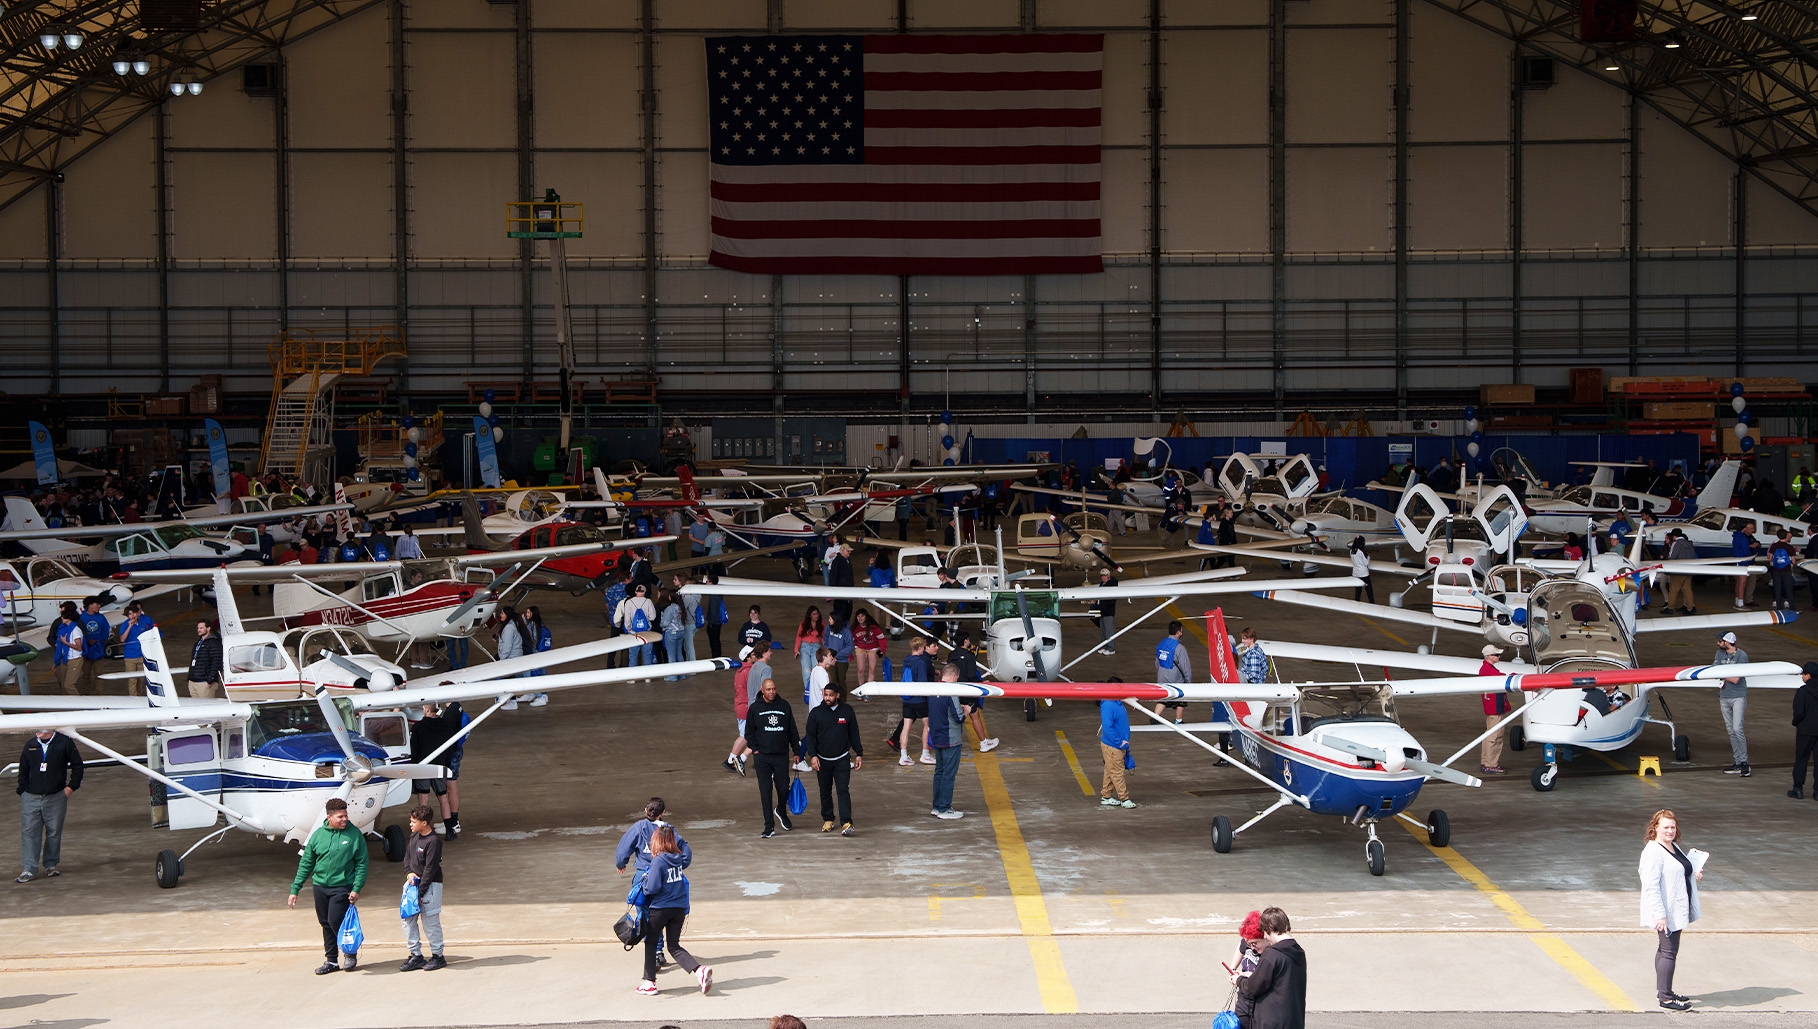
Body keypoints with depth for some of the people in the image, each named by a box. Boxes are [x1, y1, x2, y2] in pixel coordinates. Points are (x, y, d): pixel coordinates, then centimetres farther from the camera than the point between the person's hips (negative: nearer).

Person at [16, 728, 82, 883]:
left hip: (56, 797, -2)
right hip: (31, 797, 2)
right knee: (29, 832, -4)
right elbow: (23, 770, 16)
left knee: (54, 832, 6)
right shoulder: (30, 745, 8)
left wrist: (71, 786, -1)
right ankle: (29, 869, -2)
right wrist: (22, 790, 7)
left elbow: (77, 765, 6)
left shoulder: (64, 742, -1)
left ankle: (50, 865, 21)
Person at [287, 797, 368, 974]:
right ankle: (331, 960, 22)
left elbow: (362, 864, -3)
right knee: (326, 924, 9)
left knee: (335, 920, -14)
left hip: (342, 887, -4)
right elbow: (306, 864, 8)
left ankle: (351, 953, 7)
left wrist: (357, 888, -12)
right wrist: (295, 889, 5)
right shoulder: (318, 835, 3)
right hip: (320, 887, 4)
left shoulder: (354, 835, -5)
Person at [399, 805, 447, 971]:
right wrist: (409, 873, -4)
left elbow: (430, 870, -20)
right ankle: (416, 956, 15)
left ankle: (437, 956, 13)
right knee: (408, 919, 7)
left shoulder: (433, 842, -20)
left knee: (430, 922, 0)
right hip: (412, 883, 8)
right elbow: (407, 856, 16)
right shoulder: (414, 836, 5)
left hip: (429, 886, -8)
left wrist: (419, 893, -18)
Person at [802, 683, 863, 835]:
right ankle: (827, 820, 25)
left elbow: (854, 734, 8)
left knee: (843, 790, -10)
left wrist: (859, 754, 7)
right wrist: (812, 755, -15)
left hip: (842, 759, -1)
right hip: (822, 760, 1)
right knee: (825, 792, 11)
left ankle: (846, 823, -16)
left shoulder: (847, 710, 0)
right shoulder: (816, 713, -2)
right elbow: (810, 736, -2)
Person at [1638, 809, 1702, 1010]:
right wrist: (1660, 915, -28)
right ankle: (1665, 997, -3)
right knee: (1669, 951, -7)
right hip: (1665, 913, -10)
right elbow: (1651, 886, -24)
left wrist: (1695, 873, 9)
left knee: (1665, 949, 17)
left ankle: (1663, 990, 26)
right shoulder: (1653, 851, -18)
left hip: (1676, 911, 10)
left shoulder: (1674, 848, 12)